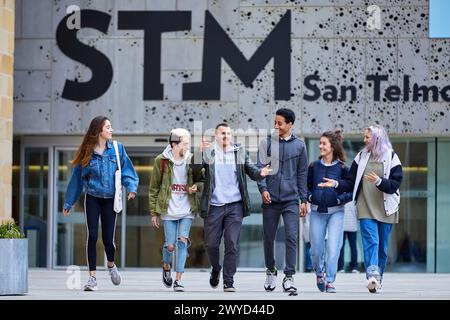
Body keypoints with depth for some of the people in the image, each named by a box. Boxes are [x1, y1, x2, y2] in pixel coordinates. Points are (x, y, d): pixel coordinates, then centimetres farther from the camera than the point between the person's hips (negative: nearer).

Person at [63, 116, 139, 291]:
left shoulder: (117, 149, 1)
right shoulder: (87, 152, -1)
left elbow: (127, 171, 3)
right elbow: (76, 178, 5)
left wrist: (132, 187, -16)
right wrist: (68, 202, 9)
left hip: (110, 199, 1)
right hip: (92, 199, 0)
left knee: (108, 238, -1)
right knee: (92, 236, -6)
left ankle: (111, 265, 31)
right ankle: (92, 277, 0)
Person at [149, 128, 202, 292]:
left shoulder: (192, 160, 1)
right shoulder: (161, 161, -4)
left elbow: (200, 180, 16)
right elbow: (154, 188, 2)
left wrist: (195, 188, -8)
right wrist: (154, 212, 2)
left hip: (187, 211, 1)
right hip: (168, 211, -1)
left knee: (182, 242, -9)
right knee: (170, 245, -1)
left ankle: (178, 280, -4)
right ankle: (166, 267, 32)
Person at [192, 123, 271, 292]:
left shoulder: (240, 152, 8)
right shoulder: (208, 152, 2)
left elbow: (251, 170, 6)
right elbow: (196, 166, -12)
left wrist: (260, 173, -17)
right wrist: (199, 152, -32)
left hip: (234, 206, 0)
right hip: (214, 206, 0)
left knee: (231, 245, -3)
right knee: (211, 244, 6)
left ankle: (228, 282, 2)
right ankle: (216, 269, 34)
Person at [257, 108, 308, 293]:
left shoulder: (299, 146, 6)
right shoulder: (267, 144, 4)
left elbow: (302, 174, 8)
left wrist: (304, 200, 5)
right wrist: (263, 189, -15)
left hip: (291, 200, -1)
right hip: (270, 200, 1)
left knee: (291, 237, -10)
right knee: (268, 237, 9)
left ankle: (289, 277, -7)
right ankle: (271, 271, 28)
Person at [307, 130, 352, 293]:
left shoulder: (342, 168, -4)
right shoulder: (314, 166, 4)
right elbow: (306, 186, 16)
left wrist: (340, 199, -15)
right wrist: (310, 196, -2)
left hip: (335, 212, -3)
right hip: (317, 212, 3)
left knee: (333, 248, -10)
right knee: (316, 249, 7)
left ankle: (330, 282, -2)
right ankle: (320, 272, 34)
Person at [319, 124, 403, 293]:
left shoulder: (391, 157, 1)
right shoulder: (361, 157, 9)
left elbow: (395, 184, -7)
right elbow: (351, 183, 9)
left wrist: (379, 181, -23)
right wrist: (336, 184, -8)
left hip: (385, 209, 0)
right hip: (366, 209, 0)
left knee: (382, 246, 7)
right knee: (371, 241, -16)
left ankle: (378, 280, 18)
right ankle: (372, 275, -29)